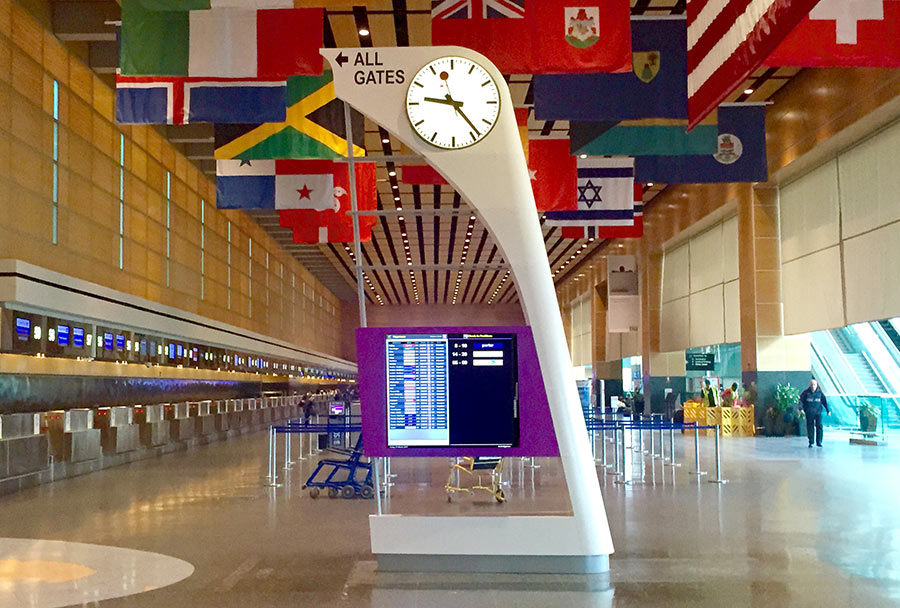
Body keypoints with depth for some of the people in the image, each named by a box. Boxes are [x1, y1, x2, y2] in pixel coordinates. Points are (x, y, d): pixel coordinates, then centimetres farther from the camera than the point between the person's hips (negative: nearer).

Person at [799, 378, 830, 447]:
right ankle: (811, 442, 11)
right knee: (810, 427, 3)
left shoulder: (819, 392, 4)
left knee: (819, 426, -7)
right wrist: (801, 408, -15)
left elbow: (824, 401, 11)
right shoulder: (806, 392, -1)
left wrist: (828, 410, 10)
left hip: (818, 412, 1)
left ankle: (819, 442, 3)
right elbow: (801, 400, -2)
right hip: (809, 413, -1)